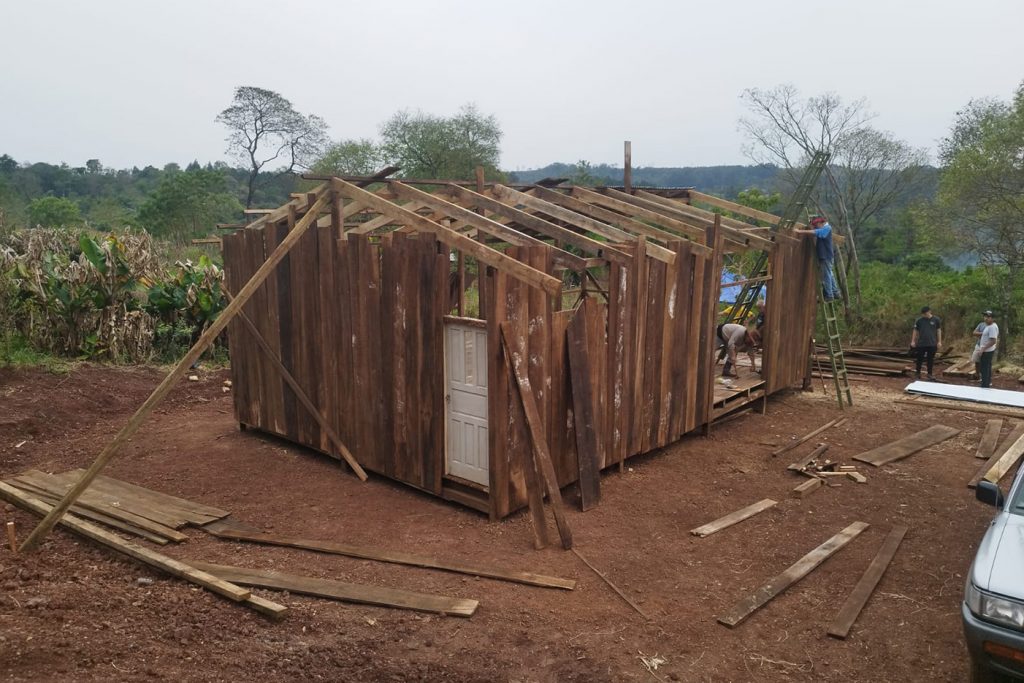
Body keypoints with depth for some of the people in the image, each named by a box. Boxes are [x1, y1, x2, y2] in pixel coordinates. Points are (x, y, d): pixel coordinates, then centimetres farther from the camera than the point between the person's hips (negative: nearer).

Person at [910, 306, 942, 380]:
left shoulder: (936, 320, -2)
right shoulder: (919, 320, -1)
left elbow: (939, 330, 4)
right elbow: (915, 331, 4)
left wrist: (939, 341, 1)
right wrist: (913, 341, -1)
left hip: (932, 344, 0)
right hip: (921, 343, 0)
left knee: (930, 359, 8)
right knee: (920, 359, 5)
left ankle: (930, 374, 19)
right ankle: (918, 373, 16)